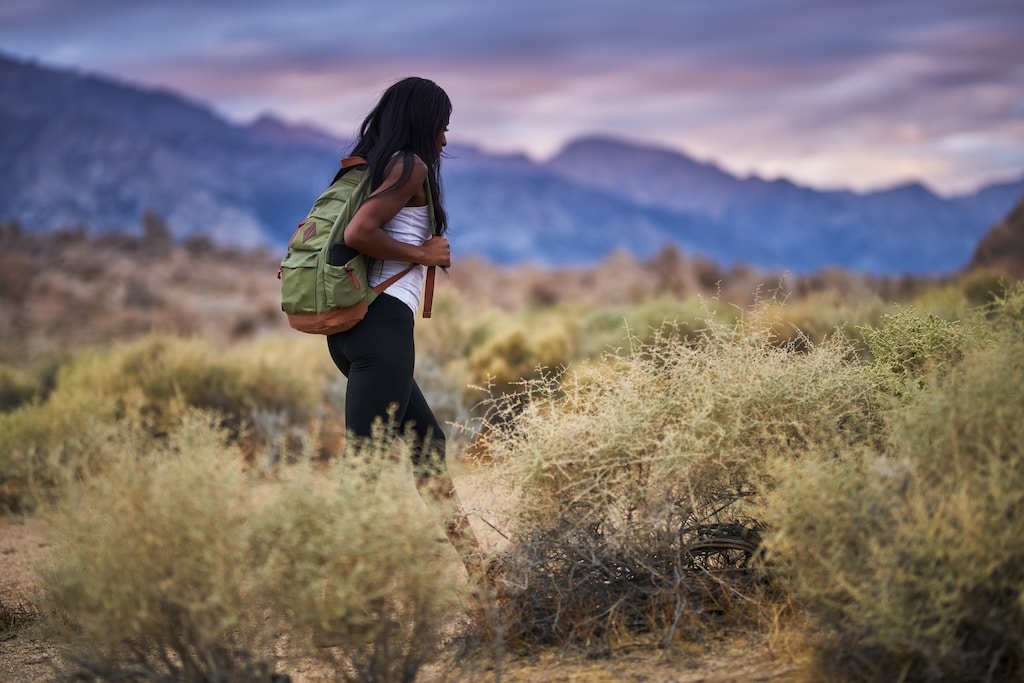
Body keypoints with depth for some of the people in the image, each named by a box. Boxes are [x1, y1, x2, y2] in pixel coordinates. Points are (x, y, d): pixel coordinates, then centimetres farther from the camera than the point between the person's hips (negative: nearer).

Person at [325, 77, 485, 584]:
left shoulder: (369, 167, 19)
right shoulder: (411, 166, -7)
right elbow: (357, 234, -20)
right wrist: (423, 254, -10)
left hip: (351, 327, 10)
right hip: (383, 325, -10)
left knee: (426, 441, 18)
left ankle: (475, 568, 26)